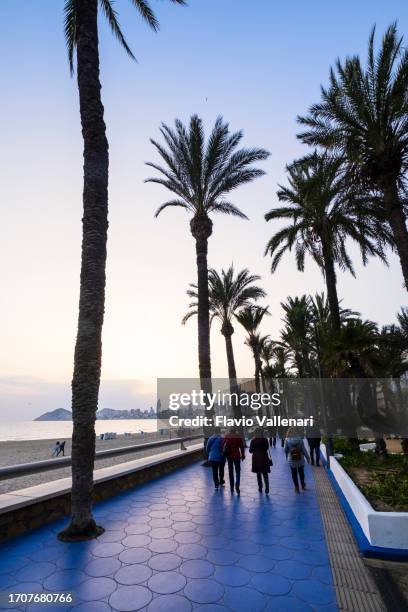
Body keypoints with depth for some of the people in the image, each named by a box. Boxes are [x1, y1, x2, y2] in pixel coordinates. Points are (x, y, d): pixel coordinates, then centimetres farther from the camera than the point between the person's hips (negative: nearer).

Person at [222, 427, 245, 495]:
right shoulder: (239, 437, -7)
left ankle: (232, 487, 19)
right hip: (237, 456, -1)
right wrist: (243, 455, 6)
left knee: (230, 471, 14)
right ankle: (237, 486, -11)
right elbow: (242, 447, -4)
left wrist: (224, 454, 11)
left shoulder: (227, 437, -3)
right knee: (237, 472, 6)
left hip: (229, 456, 2)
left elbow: (223, 445, -1)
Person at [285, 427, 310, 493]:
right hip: (300, 459, 1)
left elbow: (286, 450, -4)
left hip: (292, 460, -1)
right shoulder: (300, 440, -14)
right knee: (301, 472, 22)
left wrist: (287, 456, 17)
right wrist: (308, 458, 2)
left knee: (294, 474, 13)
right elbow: (304, 450, -10)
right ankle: (303, 486, 37)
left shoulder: (287, 440, -13)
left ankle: (296, 487, 18)